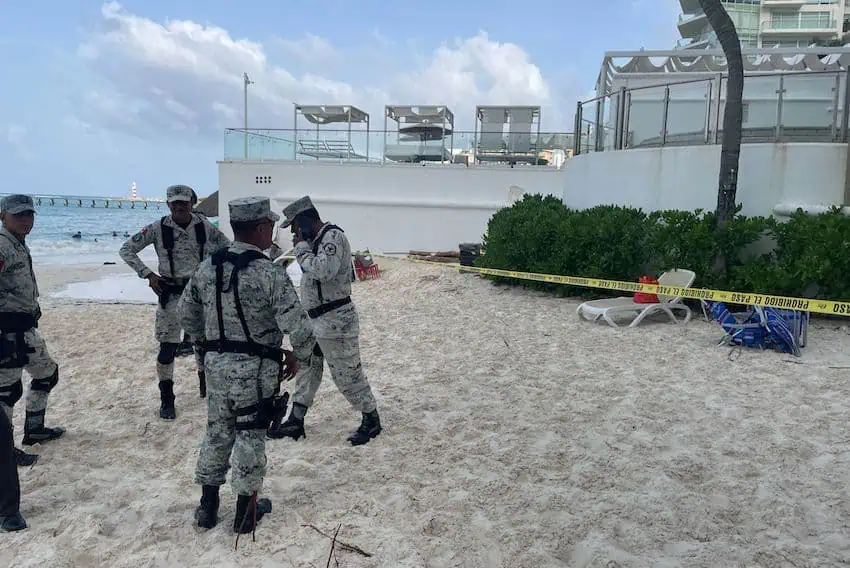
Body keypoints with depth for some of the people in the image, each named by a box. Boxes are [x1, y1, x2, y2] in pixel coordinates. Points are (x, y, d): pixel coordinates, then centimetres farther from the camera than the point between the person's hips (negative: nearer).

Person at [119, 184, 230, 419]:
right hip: (171, 292, -2)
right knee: (167, 347, -2)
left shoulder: (204, 226, -4)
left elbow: (226, 245, 11)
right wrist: (148, 274, -11)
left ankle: (205, 382, 36)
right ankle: (166, 400, 11)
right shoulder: (158, 228, -10)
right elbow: (126, 249, -3)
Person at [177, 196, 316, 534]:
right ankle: (246, 510, 25)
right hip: (255, 368, -5)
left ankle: (208, 506, 32)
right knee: (251, 436, 10)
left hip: (216, 364, 5)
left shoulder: (207, 268, 0)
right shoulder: (270, 273, -19)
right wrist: (299, 357, -4)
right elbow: (298, 326, -23)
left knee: (217, 431, 20)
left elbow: (186, 314, 11)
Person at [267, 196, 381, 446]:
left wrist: (301, 247, -19)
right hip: (314, 319, 10)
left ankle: (371, 420, 18)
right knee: (306, 369, 15)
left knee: (346, 374, 1)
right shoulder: (316, 239, 12)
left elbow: (323, 271, -30)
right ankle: (295, 422, 27)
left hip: (335, 320, -10)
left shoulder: (333, 237, -17)